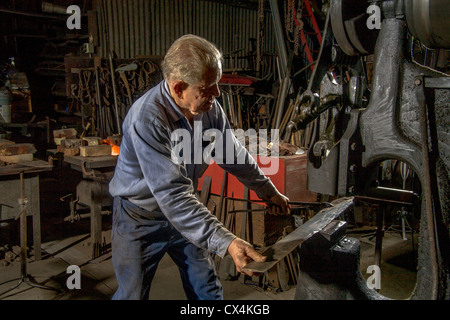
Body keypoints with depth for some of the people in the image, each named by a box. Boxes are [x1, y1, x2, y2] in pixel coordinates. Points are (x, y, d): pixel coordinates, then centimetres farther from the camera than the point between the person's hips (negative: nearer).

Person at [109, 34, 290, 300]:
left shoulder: (209, 107, -12)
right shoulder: (146, 119, -34)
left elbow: (233, 153, 5)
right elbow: (171, 195, -39)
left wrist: (269, 191, 12)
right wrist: (226, 242, -45)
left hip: (184, 210, 6)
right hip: (141, 217, -5)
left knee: (207, 290, 12)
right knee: (133, 294, 10)